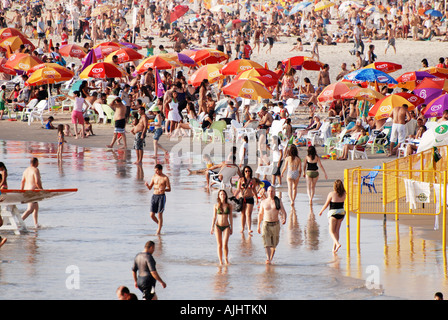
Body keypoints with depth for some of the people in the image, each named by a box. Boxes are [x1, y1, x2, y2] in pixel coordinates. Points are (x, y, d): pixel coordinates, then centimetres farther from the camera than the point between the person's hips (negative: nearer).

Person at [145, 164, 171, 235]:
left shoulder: (165, 178, -5)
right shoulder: (154, 177, 8)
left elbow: (169, 189, -4)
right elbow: (150, 188, 11)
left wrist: (163, 189, -24)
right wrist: (147, 185, -12)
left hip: (161, 196, -5)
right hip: (154, 196, 5)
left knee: (160, 214, -5)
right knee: (152, 215, -1)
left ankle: (158, 231, 2)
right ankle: (159, 224, 27)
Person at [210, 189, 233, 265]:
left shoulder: (229, 206, 2)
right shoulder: (216, 206, 1)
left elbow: (230, 217, 8)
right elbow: (214, 217, 4)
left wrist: (231, 228, 8)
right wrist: (212, 228, -1)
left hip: (226, 227, 0)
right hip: (218, 226, 0)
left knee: (225, 244, -13)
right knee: (219, 245, 2)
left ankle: (226, 259, 8)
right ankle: (220, 261, 10)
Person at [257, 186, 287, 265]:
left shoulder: (278, 201, 2)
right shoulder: (263, 202, 6)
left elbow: (283, 212, -2)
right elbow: (260, 214, 15)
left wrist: (284, 219, -24)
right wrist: (258, 226, 15)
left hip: (275, 224, 1)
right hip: (266, 224, -1)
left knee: (274, 244, 9)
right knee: (267, 243, -16)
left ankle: (271, 259, 25)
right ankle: (268, 259, -27)